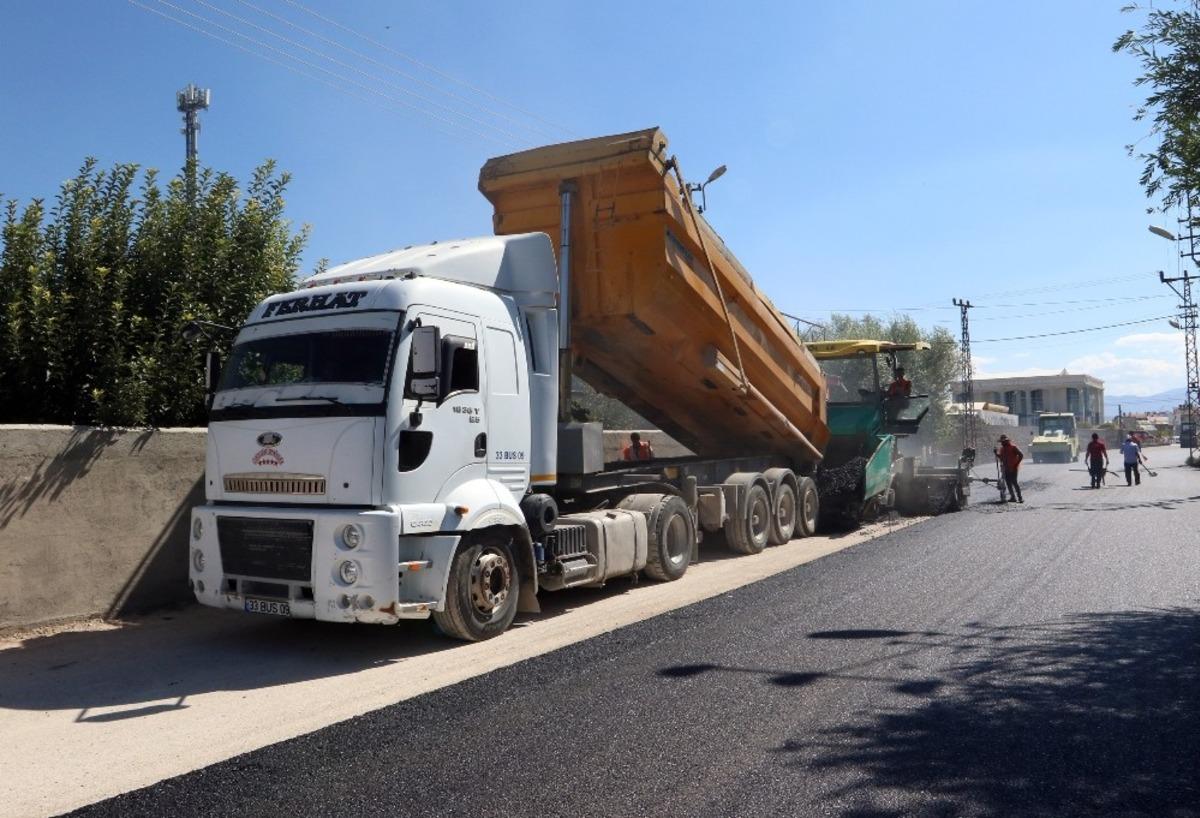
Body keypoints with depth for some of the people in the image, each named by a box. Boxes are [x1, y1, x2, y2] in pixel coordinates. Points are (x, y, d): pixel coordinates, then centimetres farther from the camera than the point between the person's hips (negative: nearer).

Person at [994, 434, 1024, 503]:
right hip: (1006, 468, 8)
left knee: (1014, 482, -13)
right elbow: (1001, 457, 21)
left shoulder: (1013, 447, -10)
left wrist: (1017, 463, -12)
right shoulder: (1002, 448, 12)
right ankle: (1013, 497, 14)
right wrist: (996, 453, 4)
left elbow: (1021, 455, -12)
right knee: (1008, 483, 7)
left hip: (1013, 468, -8)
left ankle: (1020, 497, -10)